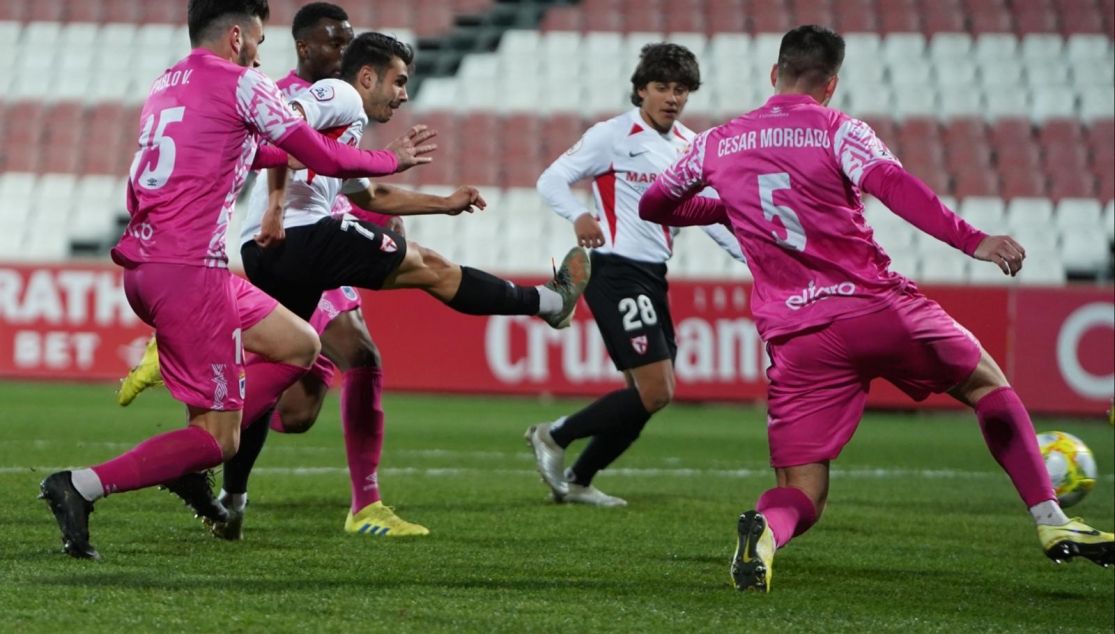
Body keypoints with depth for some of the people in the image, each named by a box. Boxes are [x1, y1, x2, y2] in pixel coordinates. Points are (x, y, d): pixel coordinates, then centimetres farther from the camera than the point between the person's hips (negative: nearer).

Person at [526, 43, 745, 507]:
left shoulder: (691, 147, 12)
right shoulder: (613, 135, -8)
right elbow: (552, 179, -10)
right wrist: (578, 216, -30)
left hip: (653, 277, 8)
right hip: (616, 272, -8)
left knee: (654, 395, 8)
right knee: (655, 391, -15)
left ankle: (577, 481, 20)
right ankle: (553, 438, 0)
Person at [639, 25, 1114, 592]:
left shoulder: (717, 145, 12)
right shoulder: (835, 129, 1)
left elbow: (653, 206, 27)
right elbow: (894, 185, -17)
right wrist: (973, 241, -26)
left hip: (798, 341, 2)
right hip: (879, 309, -2)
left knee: (802, 495, 5)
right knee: (987, 385, 24)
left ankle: (765, 530, -33)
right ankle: (1052, 524, 17)